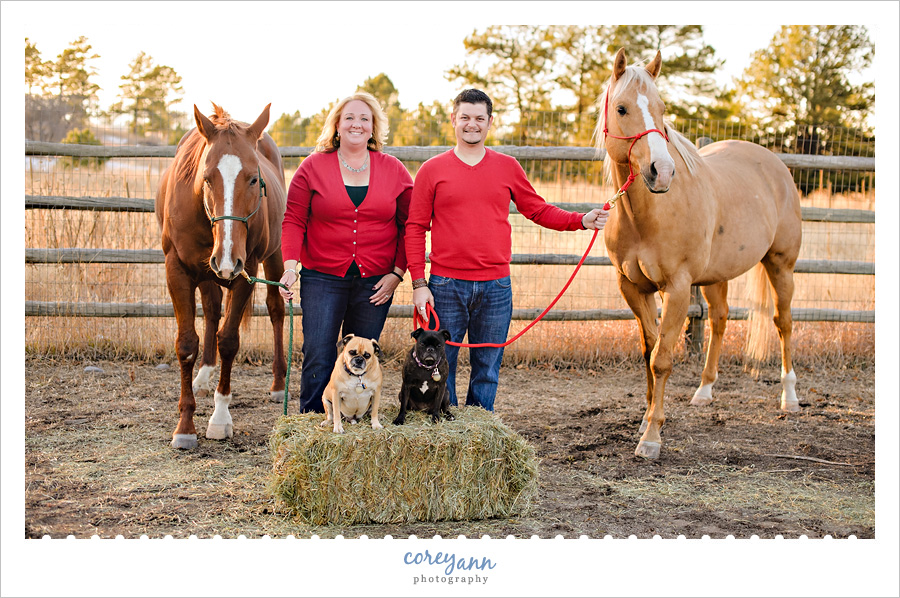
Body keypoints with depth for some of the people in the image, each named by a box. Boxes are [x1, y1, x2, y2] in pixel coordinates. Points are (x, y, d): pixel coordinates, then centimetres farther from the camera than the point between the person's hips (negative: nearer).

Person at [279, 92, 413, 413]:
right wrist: (291, 265, -14)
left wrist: (398, 272, -3)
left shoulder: (394, 170, 5)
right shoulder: (313, 167, 2)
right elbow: (293, 221, -1)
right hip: (322, 279, -1)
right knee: (318, 359, -4)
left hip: (375, 283, 1)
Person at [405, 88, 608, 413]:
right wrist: (418, 283, -6)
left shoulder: (508, 167, 8)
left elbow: (538, 210, 14)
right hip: (446, 286, -2)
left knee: (487, 369, 9)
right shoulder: (432, 170, 2)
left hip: (496, 287, 2)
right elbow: (415, 228, 1)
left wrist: (581, 221, -1)